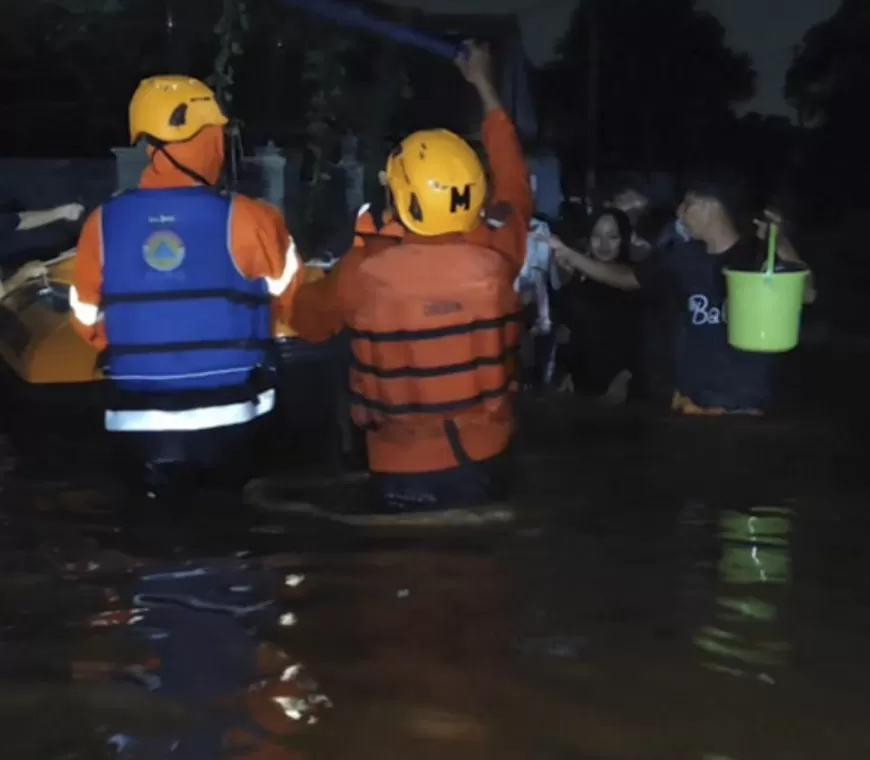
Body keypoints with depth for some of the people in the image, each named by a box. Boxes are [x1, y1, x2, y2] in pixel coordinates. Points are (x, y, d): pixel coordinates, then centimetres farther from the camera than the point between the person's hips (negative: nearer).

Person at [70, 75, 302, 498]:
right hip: (229, 417, -2)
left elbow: (89, 323, 8)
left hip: (140, 423, 2)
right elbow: (295, 299, 2)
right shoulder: (244, 219, -11)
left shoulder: (103, 224, -2)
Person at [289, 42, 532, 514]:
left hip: (404, 470, -2)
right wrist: (484, 86, 22)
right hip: (485, 458, 2)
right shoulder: (495, 256, -11)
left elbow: (308, 321, 3)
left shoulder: (366, 269, -17)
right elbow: (513, 186, 11)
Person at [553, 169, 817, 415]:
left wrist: (779, 243, -39)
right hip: (690, 398, 5)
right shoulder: (685, 257, 2)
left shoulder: (757, 258, -13)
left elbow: (806, 294, -28)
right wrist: (569, 256, 11)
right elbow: (628, 277, 15)